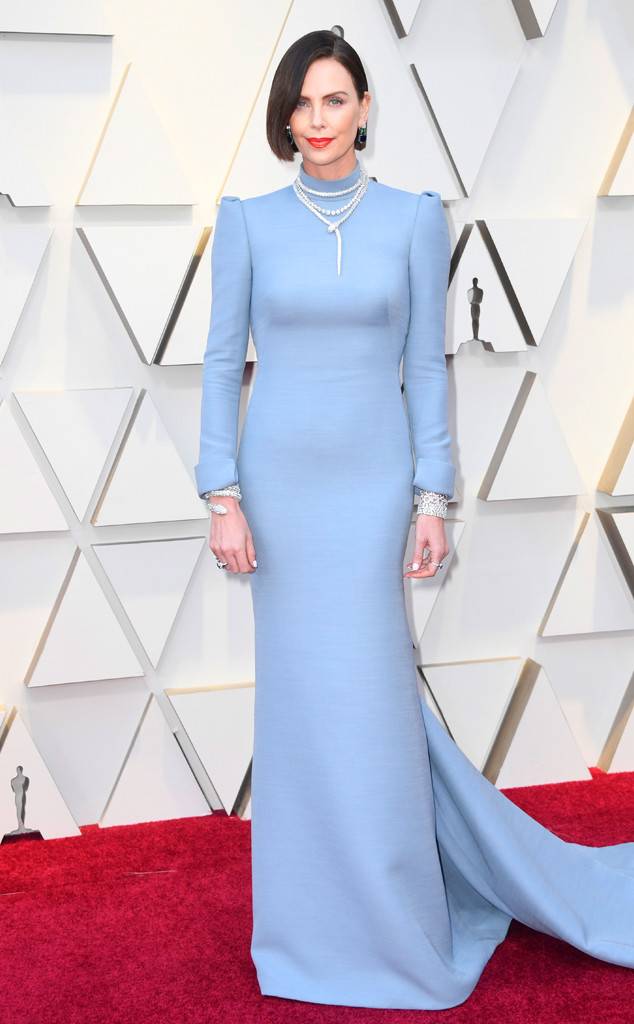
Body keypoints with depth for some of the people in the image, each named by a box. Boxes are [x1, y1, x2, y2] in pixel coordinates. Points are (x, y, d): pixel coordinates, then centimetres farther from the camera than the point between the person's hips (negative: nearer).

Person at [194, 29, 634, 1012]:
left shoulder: (414, 218, 0)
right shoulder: (248, 220, 2)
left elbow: (426, 366, 1)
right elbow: (222, 361, 2)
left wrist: (433, 499, -4)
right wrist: (222, 497, -5)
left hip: (371, 479, -1)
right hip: (279, 478, 1)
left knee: (367, 691, -2)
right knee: (303, 690, 8)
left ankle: (396, 918, 16)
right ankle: (327, 903, 25)